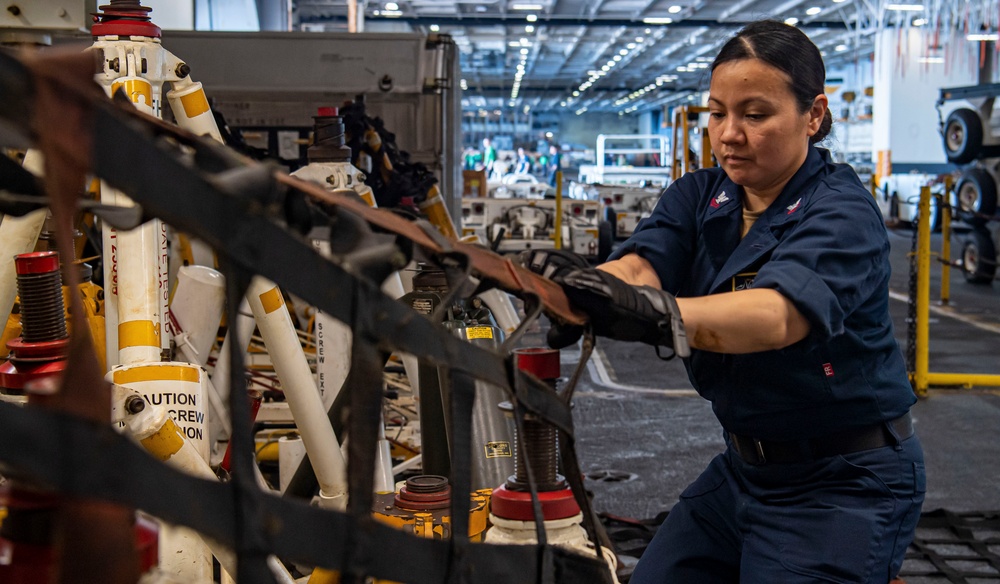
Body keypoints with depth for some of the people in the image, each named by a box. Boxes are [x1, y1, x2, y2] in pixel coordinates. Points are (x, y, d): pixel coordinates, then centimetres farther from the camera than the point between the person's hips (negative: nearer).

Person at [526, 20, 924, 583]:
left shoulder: (843, 210, -19)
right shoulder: (698, 196, 1)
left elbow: (778, 314, -38)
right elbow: (638, 264, -19)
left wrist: (658, 315, -56)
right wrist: (574, 288, -42)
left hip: (844, 483, -6)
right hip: (744, 465, 7)